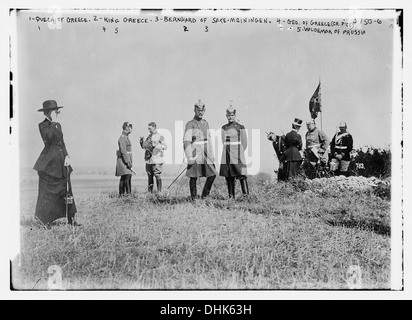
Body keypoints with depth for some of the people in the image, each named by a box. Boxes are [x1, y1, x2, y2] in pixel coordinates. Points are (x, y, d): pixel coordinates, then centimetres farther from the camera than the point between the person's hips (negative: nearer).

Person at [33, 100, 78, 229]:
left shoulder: (58, 125, 15)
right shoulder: (42, 125, -4)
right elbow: (48, 136, -24)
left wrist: (66, 156, 4)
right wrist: (53, 123, -17)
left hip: (61, 161, 6)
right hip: (49, 162, -6)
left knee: (66, 189, 6)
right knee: (47, 190, -2)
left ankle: (71, 218, 11)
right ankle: (44, 219, 10)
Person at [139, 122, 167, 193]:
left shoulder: (160, 136, -3)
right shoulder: (149, 136, 16)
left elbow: (165, 146, -7)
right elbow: (144, 147, 22)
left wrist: (156, 145, -18)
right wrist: (142, 142, 3)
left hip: (156, 160, -6)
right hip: (148, 160, 6)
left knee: (158, 176, -5)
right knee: (149, 177, 10)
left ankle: (159, 192, 1)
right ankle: (149, 192, 16)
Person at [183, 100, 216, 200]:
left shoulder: (205, 123, 15)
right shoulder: (190, 124, -5)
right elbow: (186, 141, -12)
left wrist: (212, 154, 15)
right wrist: (189, 157, -20)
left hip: (206, 153, 6)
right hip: (195, 153, -6)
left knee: (212, 174, 1)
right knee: (193, 177, 0)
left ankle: (204, 195, 15)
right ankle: (194, 198, 10)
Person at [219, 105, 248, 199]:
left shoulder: (240, 127, -1)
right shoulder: (224, 128, 11)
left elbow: (244, 143, 4)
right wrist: (229, 151, 13)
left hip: (237, 155, -4)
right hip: (227, 155, 4)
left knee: (241, 174, -11)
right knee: (229, 176, 4)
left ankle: (246, 195, -10)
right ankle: (231, 196, 10)